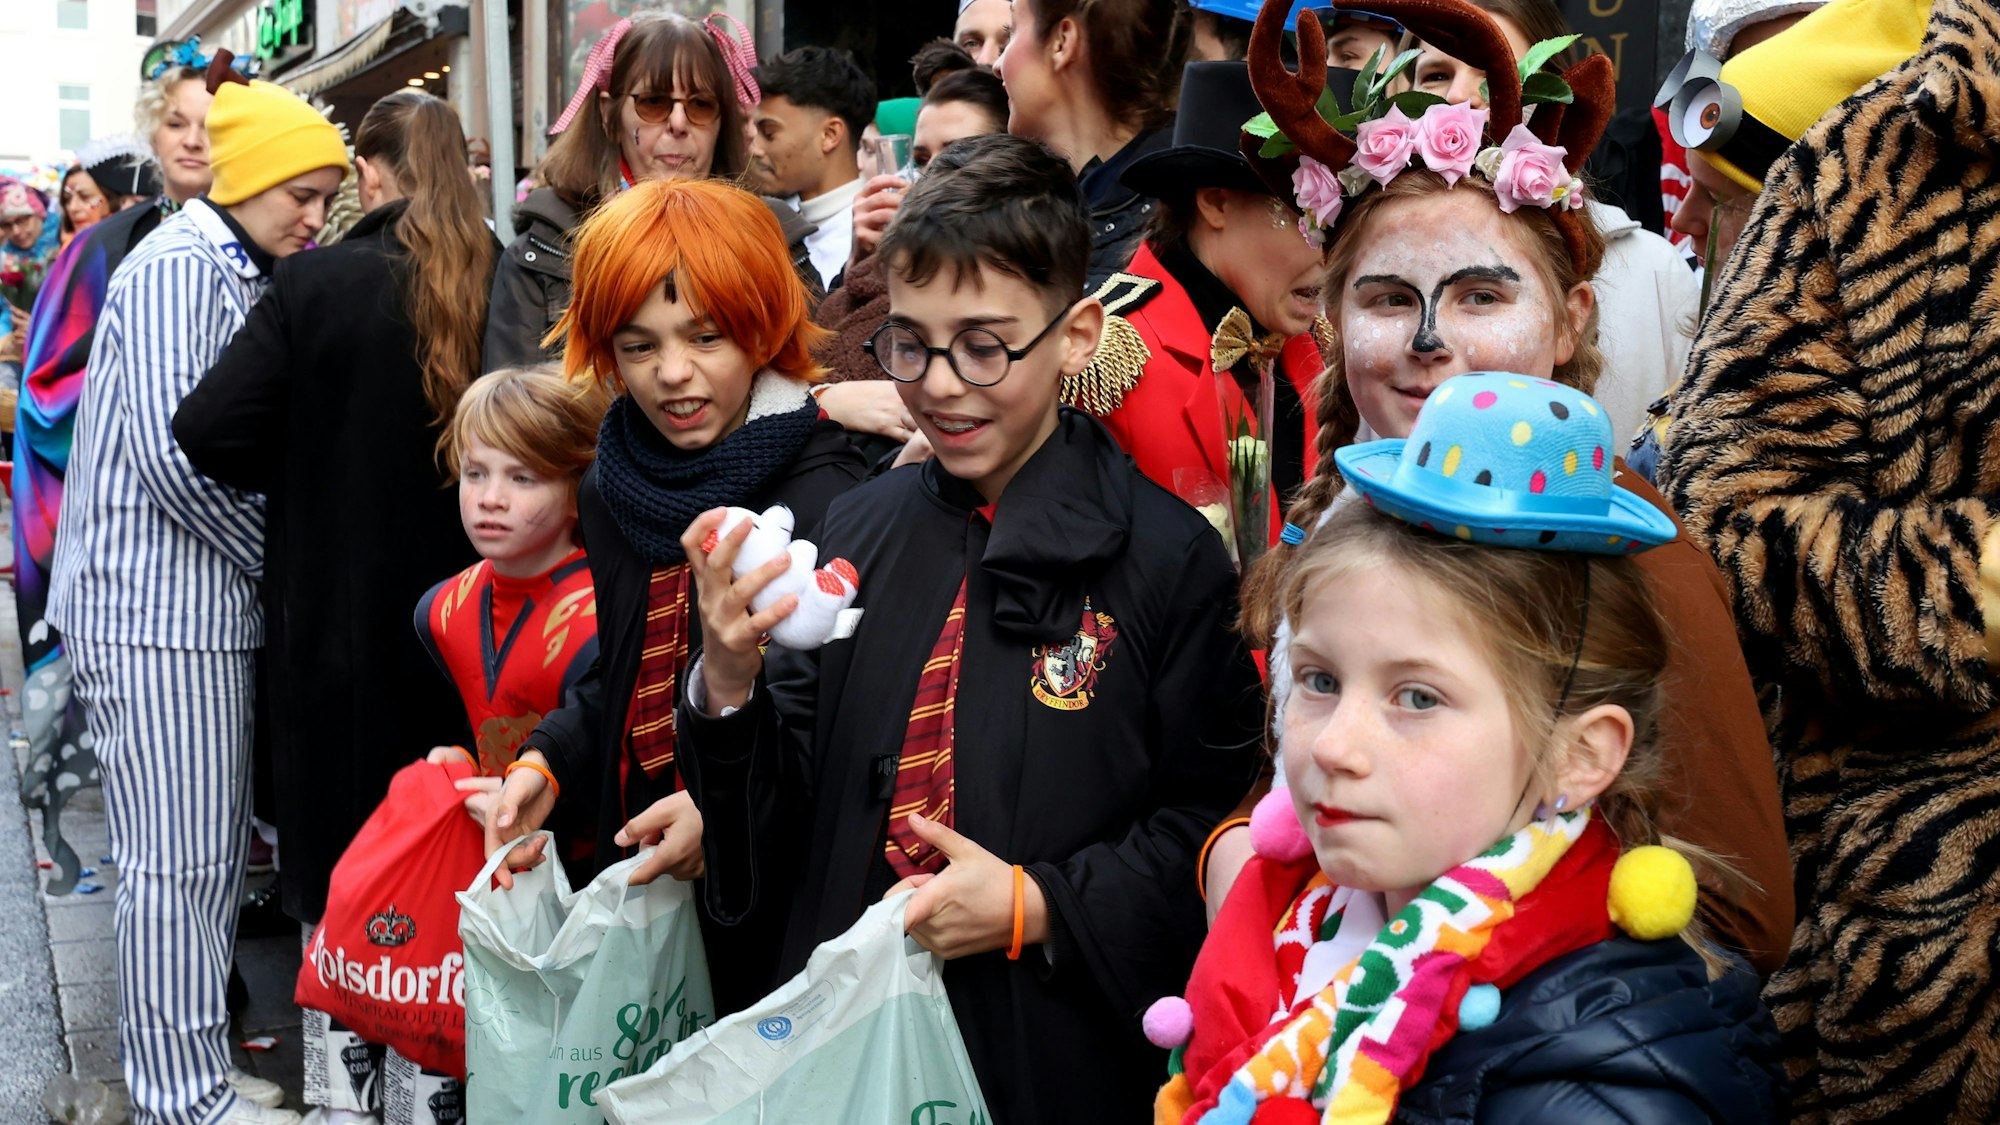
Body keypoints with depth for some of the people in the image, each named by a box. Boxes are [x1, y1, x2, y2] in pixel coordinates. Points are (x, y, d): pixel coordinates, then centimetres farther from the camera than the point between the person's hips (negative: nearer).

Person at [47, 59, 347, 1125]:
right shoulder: (180, 267, -12)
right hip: (154, 607, -9)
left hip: (210, 604, 9)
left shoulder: (239, 275, 16)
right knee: (177, 863, -3)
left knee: (211, 853, 13)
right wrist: (281, 560, -10)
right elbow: (170, 450, -20)